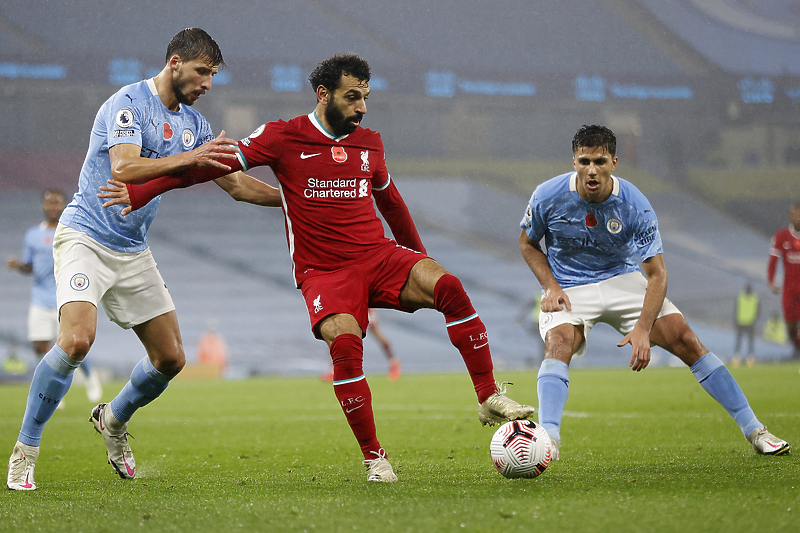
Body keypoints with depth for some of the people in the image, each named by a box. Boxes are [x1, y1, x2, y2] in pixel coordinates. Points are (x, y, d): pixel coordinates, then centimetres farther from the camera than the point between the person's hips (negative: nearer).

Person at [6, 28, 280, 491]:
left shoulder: (193, 123, 10)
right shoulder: (129, 104, -13)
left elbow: (235, 183, 19)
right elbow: (124, 169, -29)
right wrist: (189, 158, -37)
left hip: (134, 252, 7)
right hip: (86, 239, -7)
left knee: (171, 359, 4)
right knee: (77, 339, -27)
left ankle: (113, 420, 33)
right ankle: (24, 453, -14)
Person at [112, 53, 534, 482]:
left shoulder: (368, 144, 12)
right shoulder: (284, 138, -2)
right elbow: (216, 164, -3)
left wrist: (420, 260, 33)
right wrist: (139, 192, -9)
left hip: (381, 257, 4)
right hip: (324, 272, -4)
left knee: (449, 288, -25)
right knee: (345, 343, -31)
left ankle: (489, 399, -17)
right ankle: (373, 458, -19)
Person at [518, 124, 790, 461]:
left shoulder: (635, 206, -19)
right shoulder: (548, 196, -17)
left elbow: (657, 274, -16)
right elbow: (528, 243, 3)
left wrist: (642, 328, -30)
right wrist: (551, 287, -14)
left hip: (622, 280, 1)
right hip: (568, 289, -1)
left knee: (685, 340, -11)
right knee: (559, 342, -33)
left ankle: (753, 430, -3)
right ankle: (548, 439, -44)